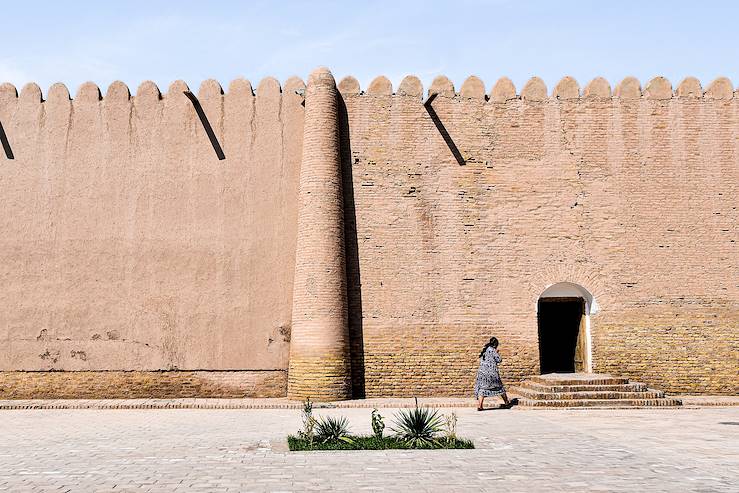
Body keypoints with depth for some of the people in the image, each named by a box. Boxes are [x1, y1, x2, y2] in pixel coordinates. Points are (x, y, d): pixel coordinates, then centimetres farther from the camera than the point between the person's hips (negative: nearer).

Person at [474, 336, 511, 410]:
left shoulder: (484, 350, 13)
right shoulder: (492, 350, -7)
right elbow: (499, 360, -6)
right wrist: (496, 353, 11)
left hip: (482, 371, 4)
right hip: (492, 372, -4)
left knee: (481, 388, 1)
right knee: (499, 387, 12)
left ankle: (479, 406, -13)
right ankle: (507, 403, 26)